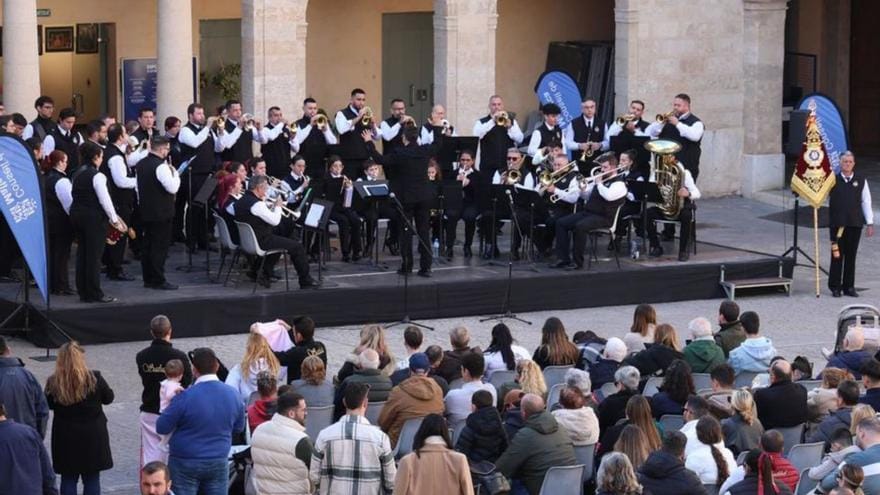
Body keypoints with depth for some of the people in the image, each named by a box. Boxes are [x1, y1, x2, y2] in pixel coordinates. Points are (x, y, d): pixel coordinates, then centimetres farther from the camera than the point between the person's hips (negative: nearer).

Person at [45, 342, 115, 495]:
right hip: (93, 436, -1)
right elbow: (108, 398, 1)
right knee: (92, 478, 9)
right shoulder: (94, 378, -14)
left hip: (65, 438, 1)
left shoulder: (53, 382, -11)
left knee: (68, 478, 11)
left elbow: (49, 405, 3)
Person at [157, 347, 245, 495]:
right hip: (219, 463, 4)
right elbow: (238, 427, 11)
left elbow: (161, 428, -11)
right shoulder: (233, 394, -4)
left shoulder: (185, 397, -19)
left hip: (186, 465, -4)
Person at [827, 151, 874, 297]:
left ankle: (849, 286, 12)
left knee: (851, 255, 5)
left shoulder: (861, 180, 6)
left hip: (855, 224, 1)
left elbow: (866, 202, 8)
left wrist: (870, 223, 5)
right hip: (837, 224, -1)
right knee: (837, 255, 1)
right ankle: (835, 287, 9)